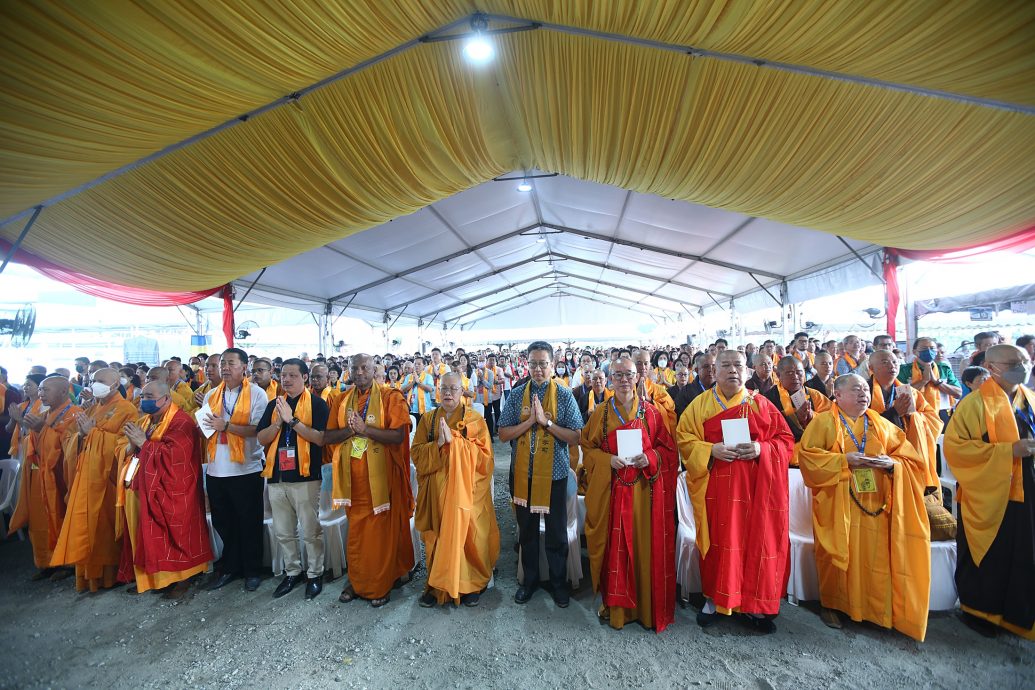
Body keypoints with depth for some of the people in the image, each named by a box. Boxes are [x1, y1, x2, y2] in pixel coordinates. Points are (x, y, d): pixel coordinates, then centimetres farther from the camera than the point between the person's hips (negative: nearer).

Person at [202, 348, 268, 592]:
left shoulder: (257, 394, -7)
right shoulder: (212, 395, 10)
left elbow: (258, 430, -16)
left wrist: (226, 426, -20)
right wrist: (206, 424, -5)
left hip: (246, 469, -5)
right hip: (216, 469, 5)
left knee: (250, 523, 6)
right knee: (222, 523, 14)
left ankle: (252, 570, 21)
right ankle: (228, 568, 30)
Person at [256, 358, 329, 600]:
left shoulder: (317, 403, -5)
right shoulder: (274, 404, 12)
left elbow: (321, 438, -16)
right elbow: (261, 438, 5)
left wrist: (292, 420, -20)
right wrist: (279, 422, -12)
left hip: (305, 477, -5)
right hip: (276, 476, 5)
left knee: (310, 531, 5)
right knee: (283, 532, 16)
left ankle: (315, 574, 22)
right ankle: (292, 572, 33)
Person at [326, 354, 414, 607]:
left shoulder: (390, 397, -6)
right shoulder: (342, 400, 8)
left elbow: (398, 436, -15)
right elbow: (327, 436, 2)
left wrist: (365, 429, -22)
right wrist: (351, 429, -15)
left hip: (381, 474, -4)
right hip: (353, 476, 4)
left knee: (383, 529, 6)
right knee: (356, 530, 12)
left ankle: (381, 584, 21)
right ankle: (357, 581, 30)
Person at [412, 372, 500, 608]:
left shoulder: (475, 420, 0)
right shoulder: (428, 419, 8)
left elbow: (484, 455, -9)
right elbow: (416, 454, 2)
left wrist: (454, 440, -18)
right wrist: (438, 444, -16)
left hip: (466, 489, -2)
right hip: (437, 489, 2)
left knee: (465, 534, 0)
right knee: (438, 536, 4)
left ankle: (470, 585, 19)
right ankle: (437, 585, 22)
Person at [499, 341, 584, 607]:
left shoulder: (564, 395, -5)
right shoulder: (516, 394, 0)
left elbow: (575, 437, -10)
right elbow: (503, 434, -4)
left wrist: (546, 421, -20)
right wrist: (531, 420, -17)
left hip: (554, 473, -2)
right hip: (522, 473, 2)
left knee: (557, 532, 11)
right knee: (527, 530, 16)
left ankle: (558, 582, 33)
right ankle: (530, 580, 36)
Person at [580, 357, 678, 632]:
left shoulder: (652, 413, 4)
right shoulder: (600, 413, 3)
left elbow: (668, 449, 6)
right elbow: (587, 448, 5)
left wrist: (650, 458, -13)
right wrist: (609, 460, -12)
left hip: (645, 490, 0)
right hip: (610, 490, 0)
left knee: (645, 546, 5)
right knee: (613, 546, 4)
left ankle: (647, 606, 23)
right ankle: (614, 603, 22)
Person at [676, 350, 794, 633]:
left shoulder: (762, 404, 6)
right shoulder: (700, 404, 4)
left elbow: (786, 440, 5)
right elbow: (683, 438, 1)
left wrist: (762, 449, -14)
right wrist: (711, 450, -16)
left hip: (755, 488, 1)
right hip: (715, 487, -1)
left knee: (756, 540, 5)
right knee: (718, 540, 5)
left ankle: (755, 605, 22)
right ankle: (714, 598, 23)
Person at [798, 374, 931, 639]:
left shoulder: (881, 425, 13)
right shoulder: (824, 422, -2)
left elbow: (911, 457, 11)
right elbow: (807, 455, -10)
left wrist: (892, 463, -10)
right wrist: (843, 460, -18)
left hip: (875, 504, 4)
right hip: (838, 505, -4)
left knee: (874, 556, 2)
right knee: (838, 555, 1)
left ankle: (875, 609, 20)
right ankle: (831, 604, 17)